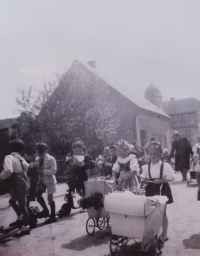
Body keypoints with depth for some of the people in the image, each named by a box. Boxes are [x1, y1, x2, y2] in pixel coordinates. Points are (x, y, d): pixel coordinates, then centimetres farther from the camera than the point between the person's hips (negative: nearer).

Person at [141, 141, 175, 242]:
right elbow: (143, 178, 9)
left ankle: (164, 234, 21)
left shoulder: (165, 165, -10)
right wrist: (144, 180, -14)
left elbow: (172, 177, -13)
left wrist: (160, 180, -22)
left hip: (162, 191, -4)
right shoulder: (146, 167, 3)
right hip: (151, 191, 4)